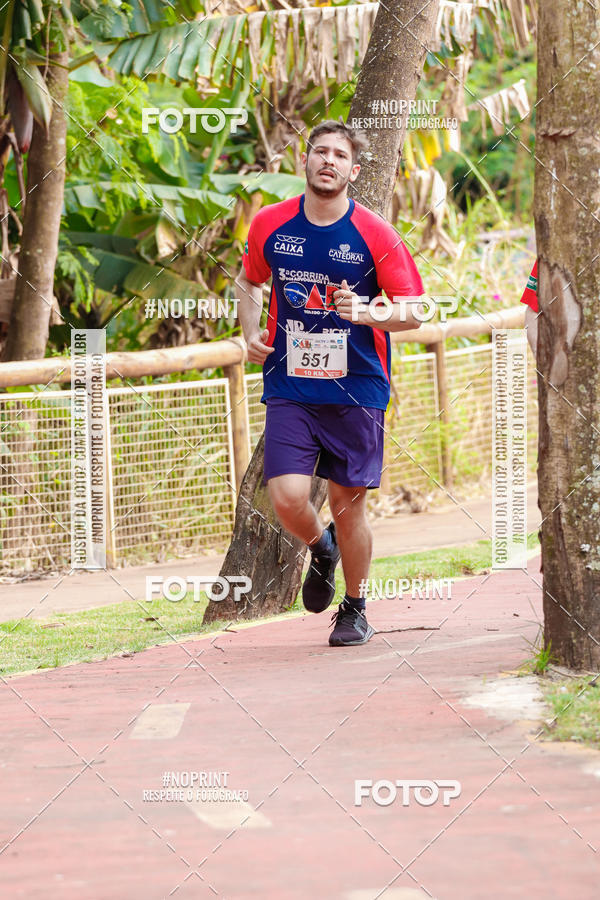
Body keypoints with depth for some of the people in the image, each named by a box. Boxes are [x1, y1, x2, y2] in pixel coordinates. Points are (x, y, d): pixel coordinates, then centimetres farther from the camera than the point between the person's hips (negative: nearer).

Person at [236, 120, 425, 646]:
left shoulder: (376, 235, -7)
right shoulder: (270, 225, 1)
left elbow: (413, 310, -4)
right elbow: (250, 281, 21)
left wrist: (367, 313, -23)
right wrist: (252, 333, 5)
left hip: (357, 389, -1)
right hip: (289, 386, 2)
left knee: (348, 501, 3)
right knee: (287, 497, -12)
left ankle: (355, 608, 24)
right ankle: (321, 549, 24)